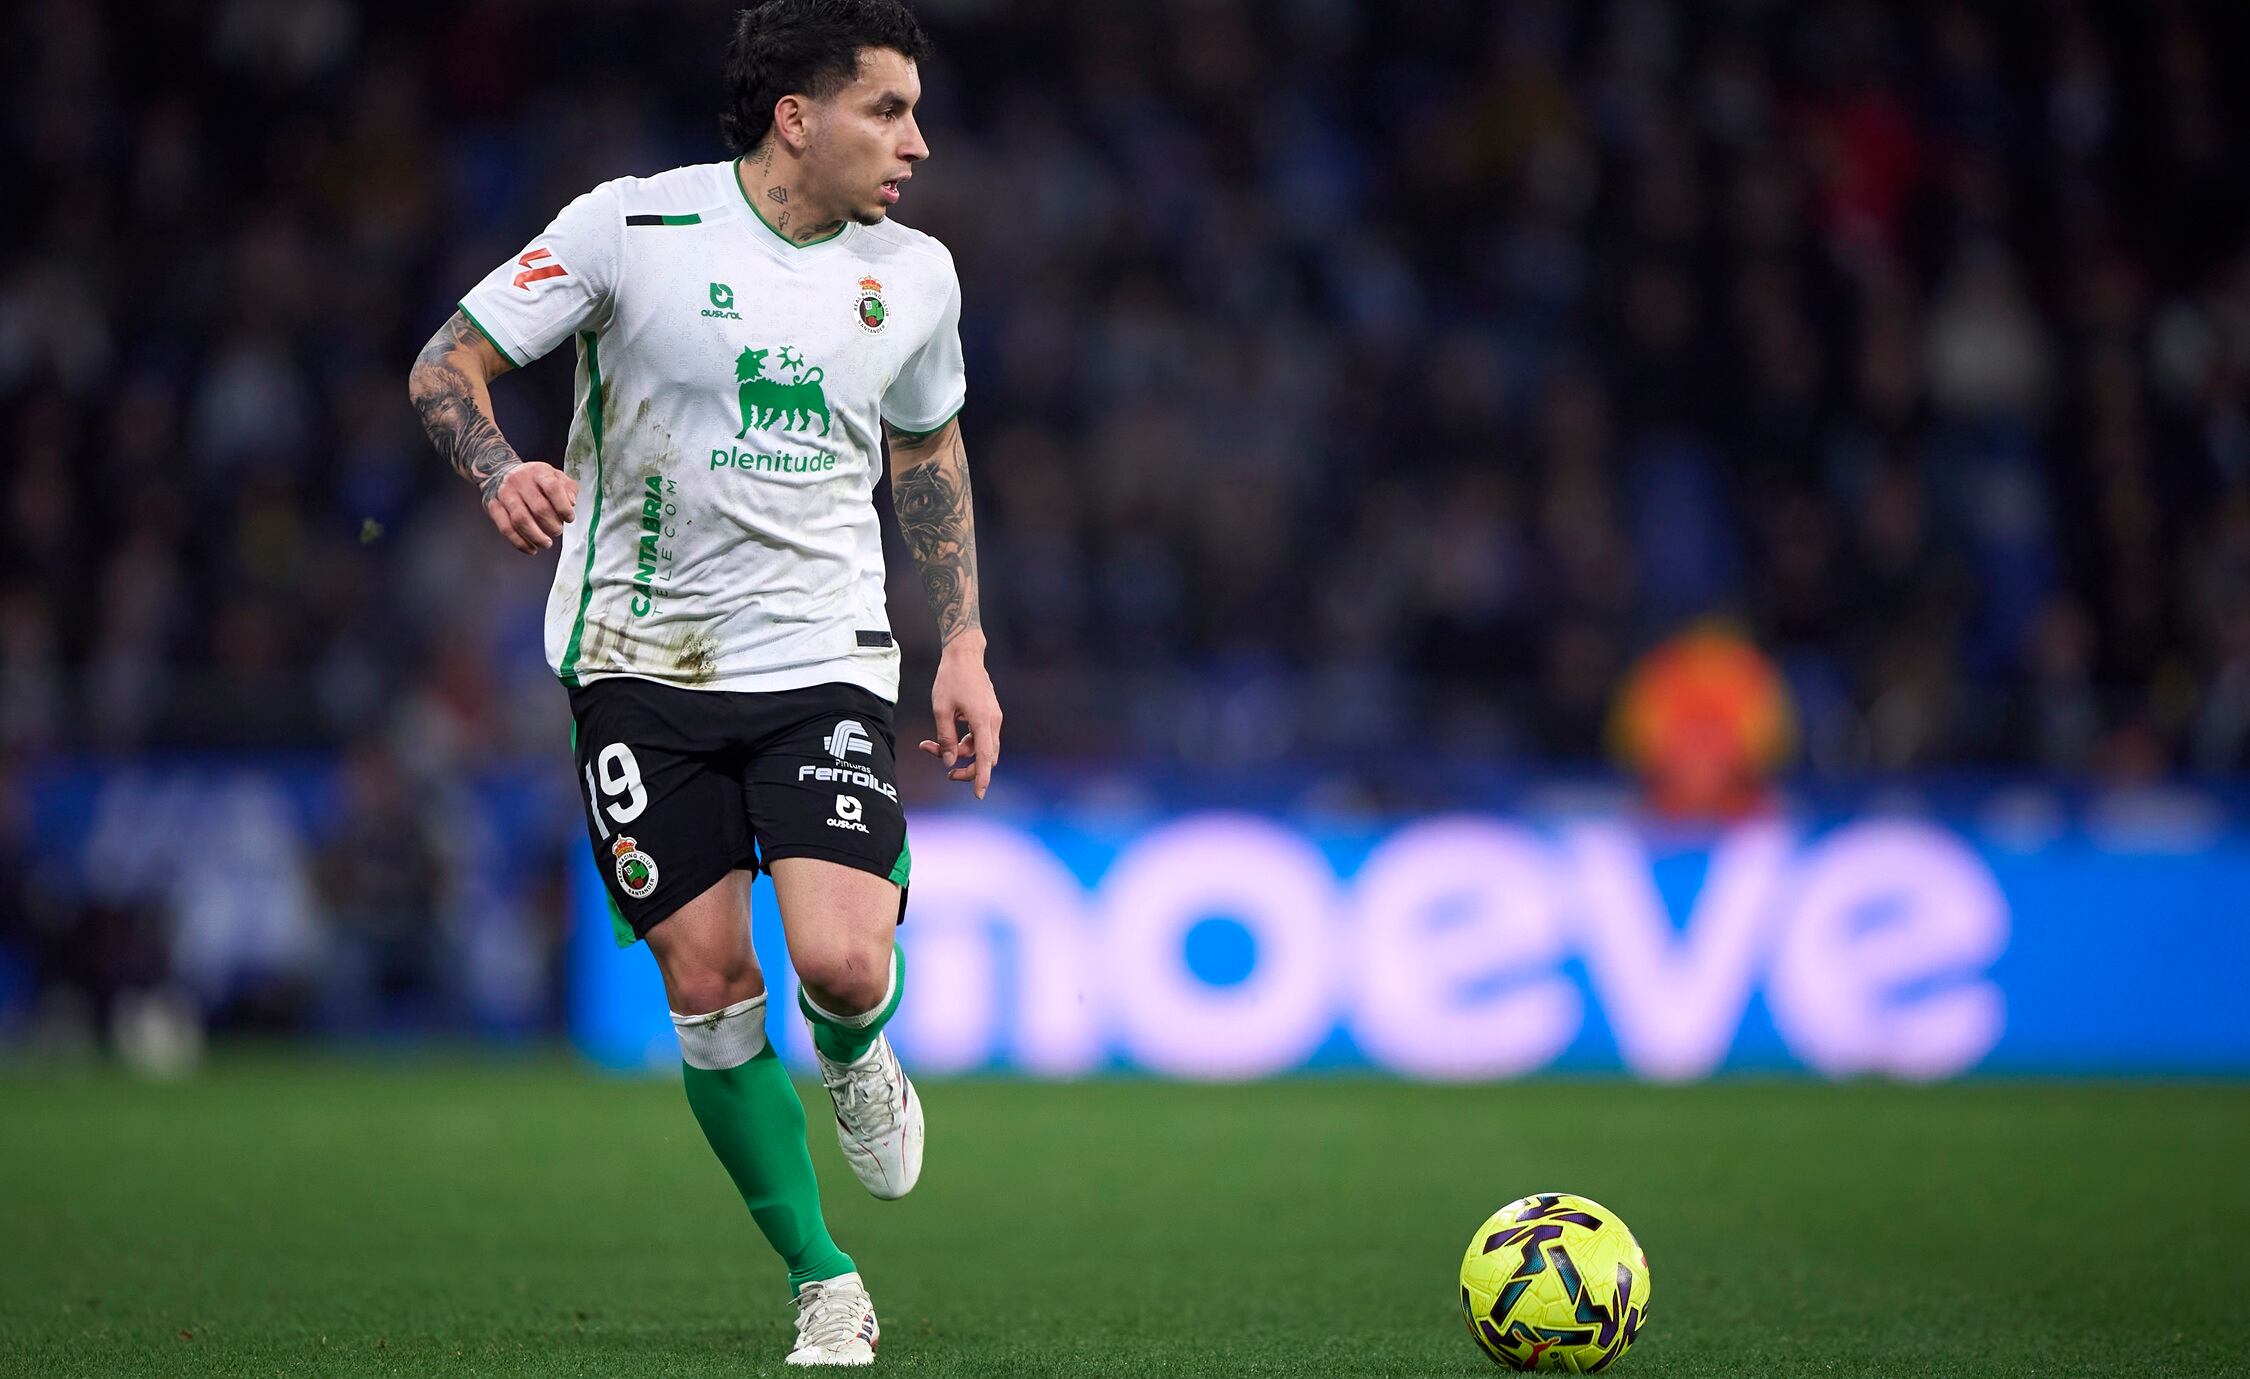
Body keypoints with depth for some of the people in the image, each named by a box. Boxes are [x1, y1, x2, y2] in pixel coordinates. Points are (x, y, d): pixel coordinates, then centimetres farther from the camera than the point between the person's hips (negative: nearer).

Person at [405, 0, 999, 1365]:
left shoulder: (914, 273, 3)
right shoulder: (632, 226, -9)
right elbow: (449, 362, -4)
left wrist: (963, 649, 14)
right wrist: (501, 470, -25)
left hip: (823, 658, 2)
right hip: (644, 660, -1)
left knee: (843, 964, -17)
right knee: (708, 982, -4)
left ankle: (855, 1062, 21)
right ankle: (826, 1288, 11)